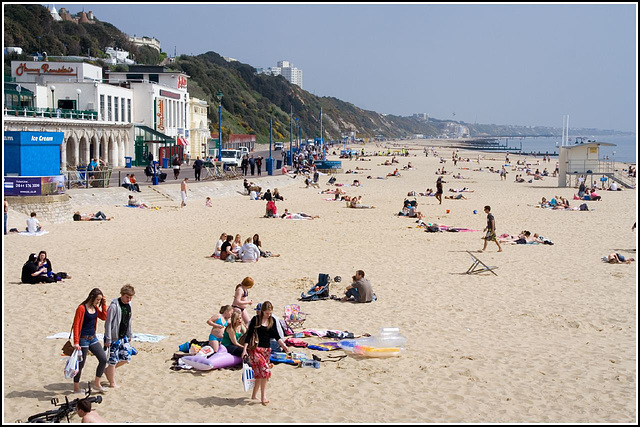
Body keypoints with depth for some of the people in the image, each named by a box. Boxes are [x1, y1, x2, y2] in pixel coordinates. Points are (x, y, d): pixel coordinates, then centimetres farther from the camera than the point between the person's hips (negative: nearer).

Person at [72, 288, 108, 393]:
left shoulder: (95, 308, 7)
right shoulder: (82, 308, -15)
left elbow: (104, 317, 10)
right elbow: (76, 325, -17)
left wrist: (103, 304, 1)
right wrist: (76, 342, -21)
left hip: (93, 338, 8)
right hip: (83, 339, -8)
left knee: (103, 359, 1)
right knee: (80, 364, 2)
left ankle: (96, 383, 13)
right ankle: (76, 387, 17)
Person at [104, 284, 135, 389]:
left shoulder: (129, 305, 6)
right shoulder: (114, 306, -18)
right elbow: (108, 323, -17)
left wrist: (130, 335, 19)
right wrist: (108, 339, -18)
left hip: (123, 337, 8)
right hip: (113, 338, -8)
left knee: (126, 358, 10)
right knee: (113, 360, 0)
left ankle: (108, 370, 29)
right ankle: (112, 383, 13)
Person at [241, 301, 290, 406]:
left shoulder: (272, 320, 7)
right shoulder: (256, 319, -7)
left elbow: (276, 335, 13)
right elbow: (249, 334, -6)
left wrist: (283, 345, -1)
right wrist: (244, 349, -10)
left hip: (267, 349, 5)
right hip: (255, 349, -5)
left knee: (259, 373, 7)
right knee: (265, 370, -18)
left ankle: (254, 395, 20)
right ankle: (263, 396, -12)